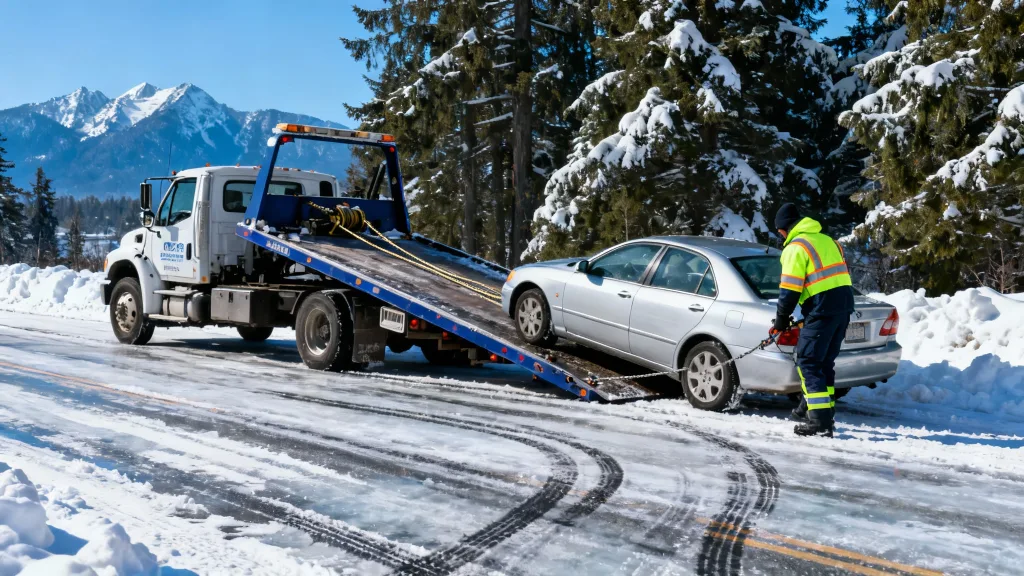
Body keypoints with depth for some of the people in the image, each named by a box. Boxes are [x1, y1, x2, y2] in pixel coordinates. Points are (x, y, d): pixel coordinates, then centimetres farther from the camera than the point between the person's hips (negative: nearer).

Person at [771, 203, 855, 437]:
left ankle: (821, 421, -10)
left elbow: (789, 289, -11)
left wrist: (781, 319, 0)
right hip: (844, 305, 9)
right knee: (824, 362, 19)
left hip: (822, 310, -9)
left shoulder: (796, 247, -6)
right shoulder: (827, 240, 21)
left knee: (808, 363, -4)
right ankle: (825, 411, 27)